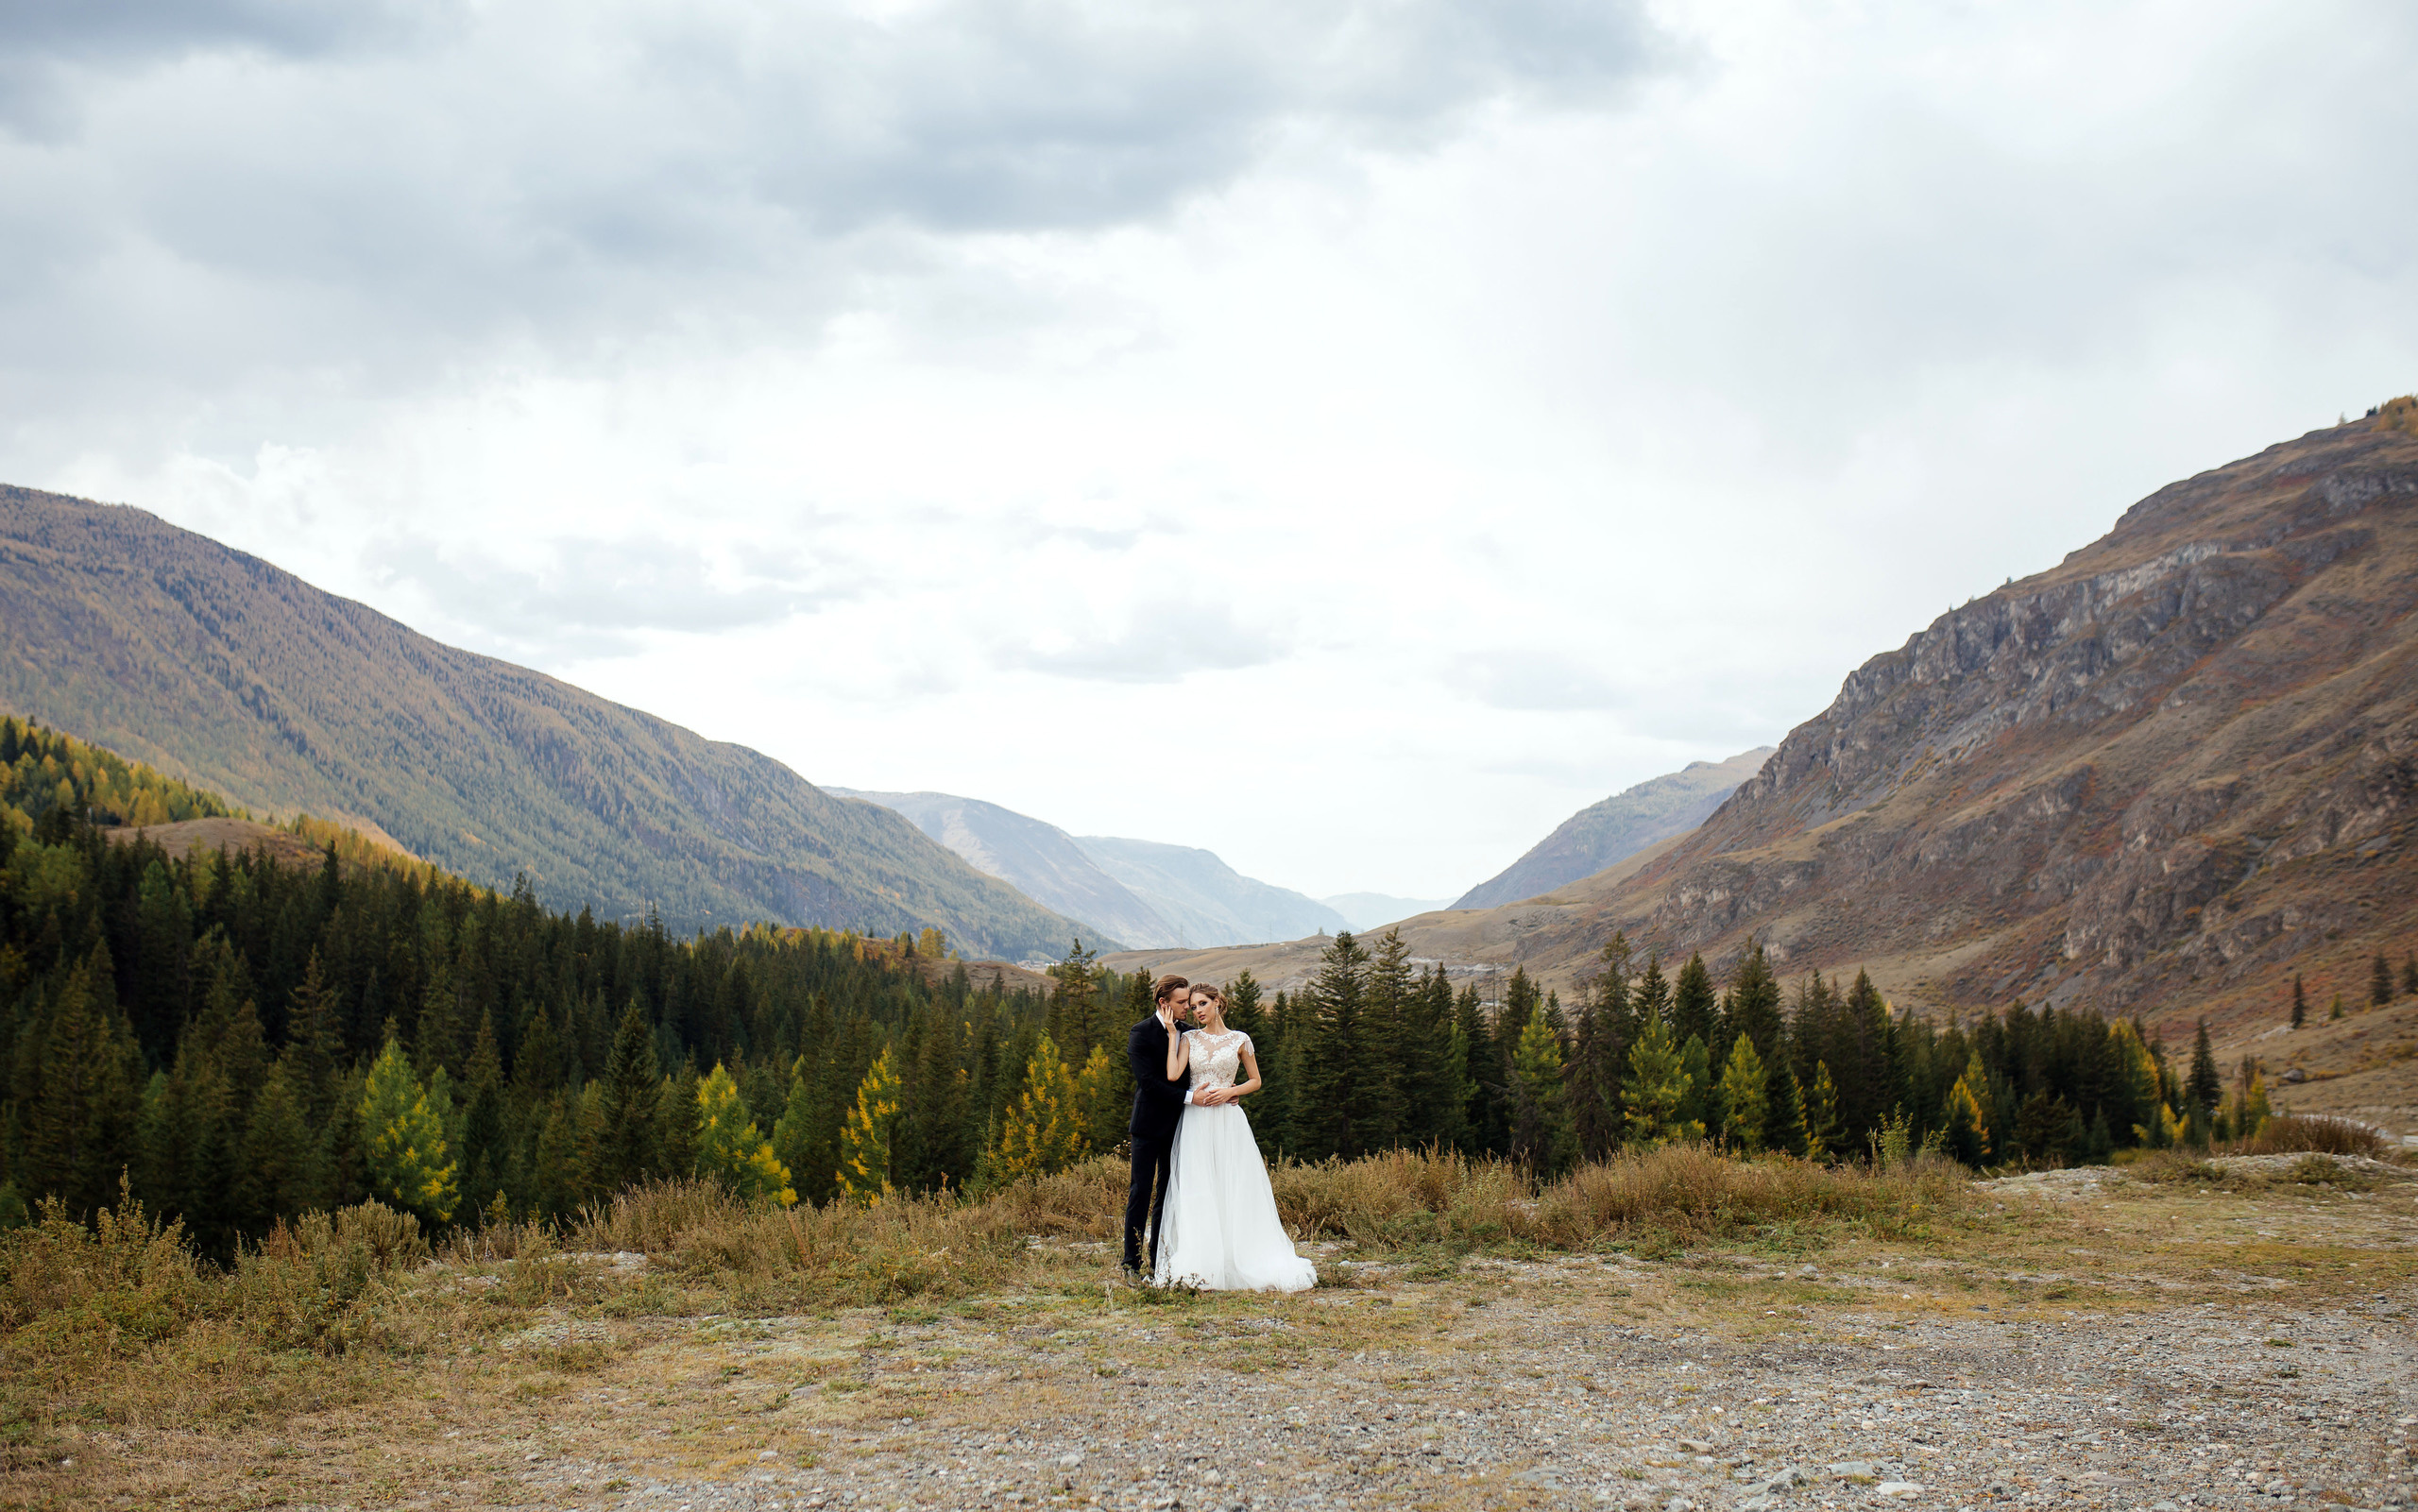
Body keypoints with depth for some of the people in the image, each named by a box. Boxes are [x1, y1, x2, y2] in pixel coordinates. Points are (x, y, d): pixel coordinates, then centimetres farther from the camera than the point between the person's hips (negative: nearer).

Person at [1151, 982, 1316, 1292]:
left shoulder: (1239, 1040, 6)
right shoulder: (1188, 1038, 8)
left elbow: (1255, 1081, 12)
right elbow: (1173, 1075, -7)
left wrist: (1229, 1091, -6)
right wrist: (1172, 1033, -4)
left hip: (1228, 1123, -1)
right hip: (1196, 1123, 1)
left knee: (1234, 1190, -4)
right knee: (1197, 1193, -5)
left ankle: (1240, 1262, 1)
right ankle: (1200, 1264, -4)